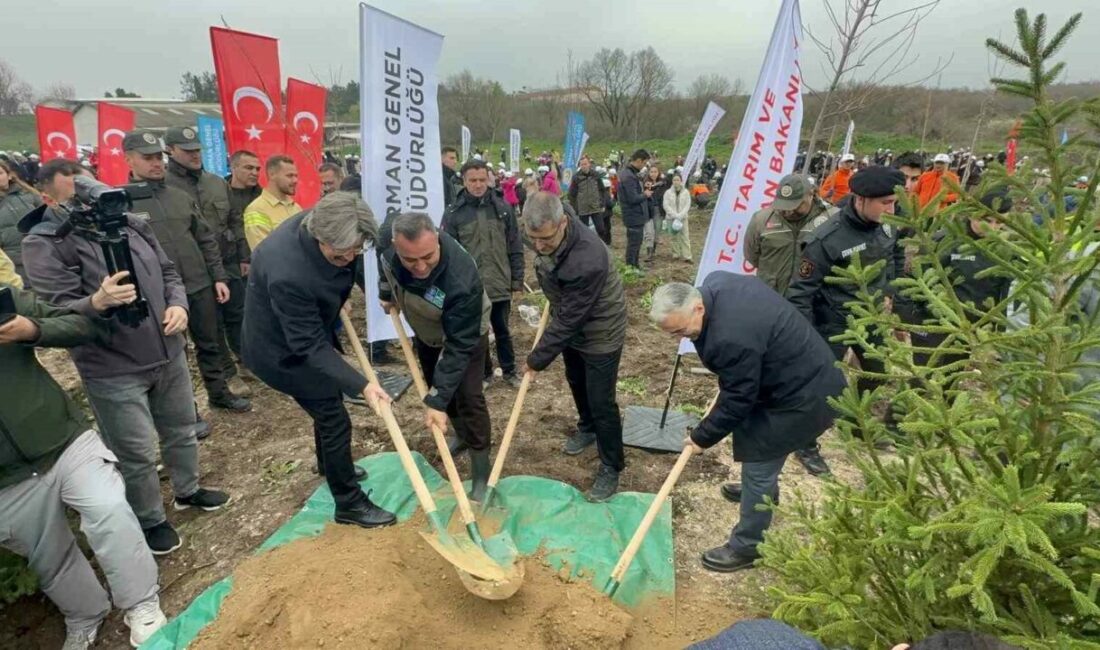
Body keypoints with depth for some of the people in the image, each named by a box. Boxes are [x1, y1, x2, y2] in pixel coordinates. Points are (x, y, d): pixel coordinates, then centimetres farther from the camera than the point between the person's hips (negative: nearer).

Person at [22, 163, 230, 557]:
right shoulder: (43, 244, -12)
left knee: (181, 430, 22)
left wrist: (177, 304, -10)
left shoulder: (130, 223, 2)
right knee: (138, 455, 7)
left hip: (169, 354, 5)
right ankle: (150, 521, 30)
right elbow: (59, 313, -18)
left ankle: (188, 490, 45)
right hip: (113, 371, -5)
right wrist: (97, 303, -39)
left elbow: (168, 272, 10)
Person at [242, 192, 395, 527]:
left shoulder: (326, 223, -19)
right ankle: (349, 503, 15)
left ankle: (330, 465, 50)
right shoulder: (287, 275, -42)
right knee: (335, 420, -3)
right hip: (285, 348, -8)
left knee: (329, 402, 25)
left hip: (314, 327, 9)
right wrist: (362, 385, -40)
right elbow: (311, 347, -35)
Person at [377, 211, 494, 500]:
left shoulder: (462, 280, -47)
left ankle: (481, 473, 5)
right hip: (426, 330, 6)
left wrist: (437, 400, -39)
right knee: (437, 383, 20)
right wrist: (387, 292, 0)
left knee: (468, 396, -10)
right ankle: (462, 433, 45)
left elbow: (459, 346, -39)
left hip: (466, 333, -6)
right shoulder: (387, 236, -31)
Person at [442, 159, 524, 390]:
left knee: (503, 331, 16)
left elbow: (515, 249, 3)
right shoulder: (453, 213, -6)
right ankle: (484, 373, 32)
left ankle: (510, 371, 34)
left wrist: (517, 282, 1)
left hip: (500, 285, 1)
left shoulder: (502, 208, -1)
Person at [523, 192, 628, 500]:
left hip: (601, 332, -8)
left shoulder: (588, 261, -40)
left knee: (601, 402, 0)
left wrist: (537, 358, -22)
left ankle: (611, 467, 20)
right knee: (575, 382, 25)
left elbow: (569, 320, -32)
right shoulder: (545, 236, -16)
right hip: (570, 325, 8)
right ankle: (587, 427, 52)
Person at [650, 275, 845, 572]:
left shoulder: (731, 339, -37)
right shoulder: (715, 283, -9)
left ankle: (747, 547, 17)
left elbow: (737, 401, -24)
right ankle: (764, 490, 55)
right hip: (801, 373, 10)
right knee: (757, 443, 28)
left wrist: (702, 437, -10)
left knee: (758, 464, 0)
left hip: (803, 395, -10)